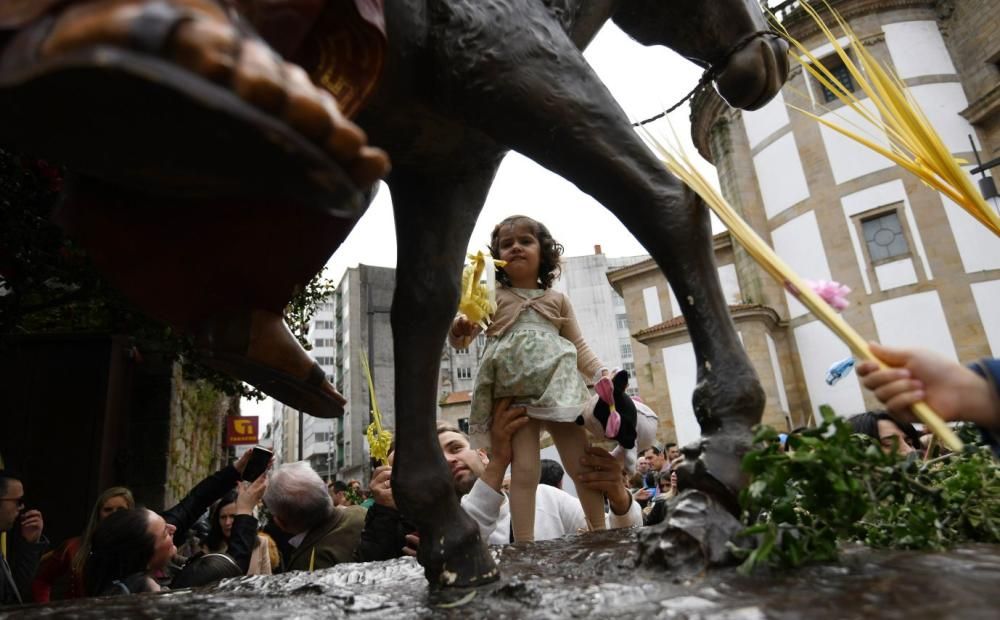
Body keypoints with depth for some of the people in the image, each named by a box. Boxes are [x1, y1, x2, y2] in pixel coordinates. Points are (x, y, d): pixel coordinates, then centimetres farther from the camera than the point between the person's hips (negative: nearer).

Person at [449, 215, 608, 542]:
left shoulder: (557, 300, 17)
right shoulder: (492, 298, 10)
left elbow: (579, 346, 20)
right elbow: (459, 339, 4)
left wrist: (602, 373, 2)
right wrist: (458, 328, -20)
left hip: (557, 391, 3)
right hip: (512, 396, -2)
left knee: (584, 466, 5)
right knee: (524, 469, -13)